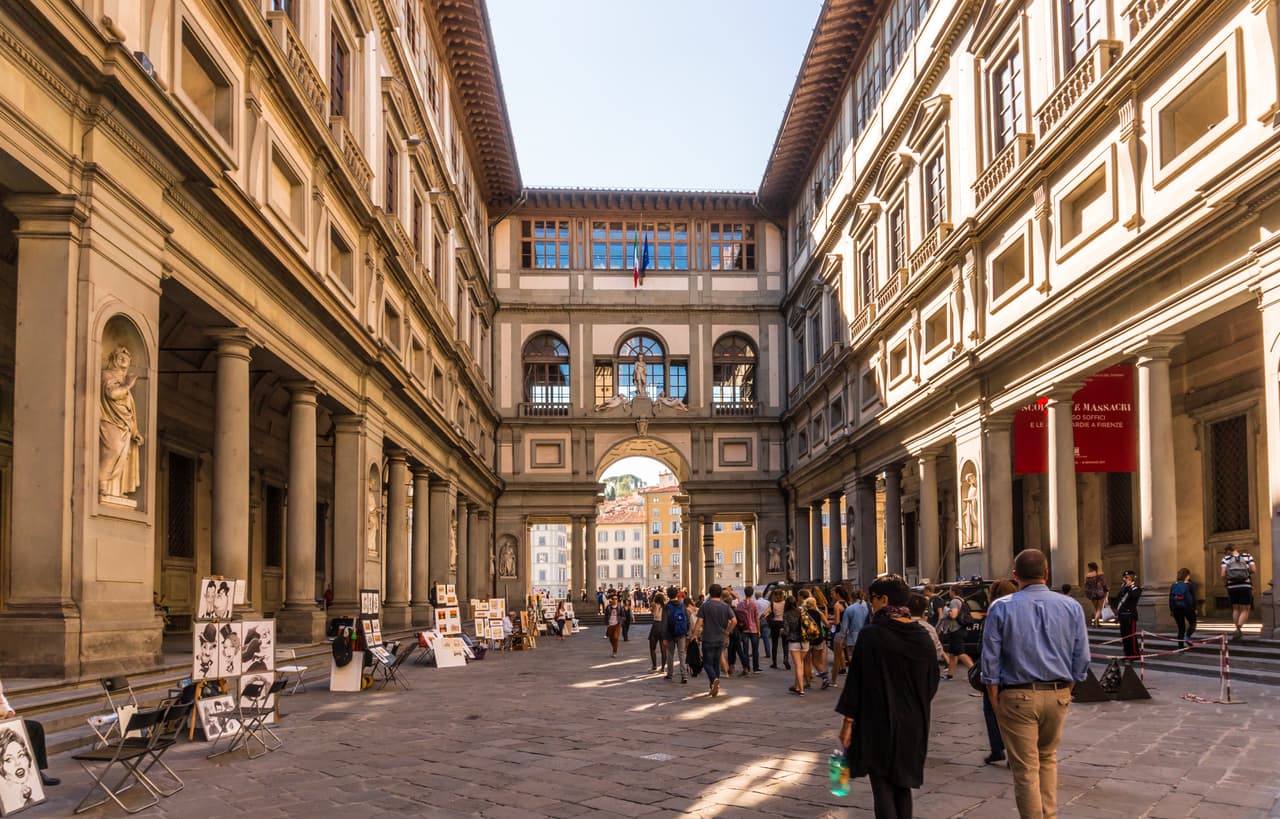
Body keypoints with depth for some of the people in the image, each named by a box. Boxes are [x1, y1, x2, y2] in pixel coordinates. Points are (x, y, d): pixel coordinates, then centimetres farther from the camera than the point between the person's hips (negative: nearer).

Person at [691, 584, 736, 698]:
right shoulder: (725, 606, 1)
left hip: (708, 639, -4)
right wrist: (727, 631, 8)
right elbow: (734, 621, -5)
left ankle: (714, 679, -24)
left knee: (707, 663, 2)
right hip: (721, 639, 4)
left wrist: (695, 635, -3)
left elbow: (699, 622, -12)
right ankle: (716, 688, 18)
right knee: (716, 662, 15)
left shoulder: (705, 606, -7)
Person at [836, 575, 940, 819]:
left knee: (883, 789, 1)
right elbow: (932, 682, 8)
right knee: (902, 786, 17)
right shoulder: (921, 637, 0)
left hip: (878, 723, -5)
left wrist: (848, 721, -6)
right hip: (912, 725, 5)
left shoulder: (871, 634, -14)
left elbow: (856, 679, -13)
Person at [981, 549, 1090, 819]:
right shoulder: (1072, 607, 1)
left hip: (1018, 696, -3)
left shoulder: (1001, 608, -5)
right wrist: (1065, 690, 12)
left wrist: (995, 701, 0)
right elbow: (1081, 658, 3)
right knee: (1048, 758, 22)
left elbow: (990, 660, -6)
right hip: (1058, 695, 3)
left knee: (1025, 768, 4)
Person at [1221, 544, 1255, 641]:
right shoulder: (1247, 556, 3)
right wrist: (1247, 571, 16)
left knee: (1235, 609, 16)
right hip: (1245, 586, -1)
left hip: (1232, 587, 1)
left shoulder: (1226, 559, 2)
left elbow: (1223, 574, -7)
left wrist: (1225, 584, 10)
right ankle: (1239, 628, -19)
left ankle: (1238, 630, 18)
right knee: (1245, 610, 2)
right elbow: (1253, 569, -5)